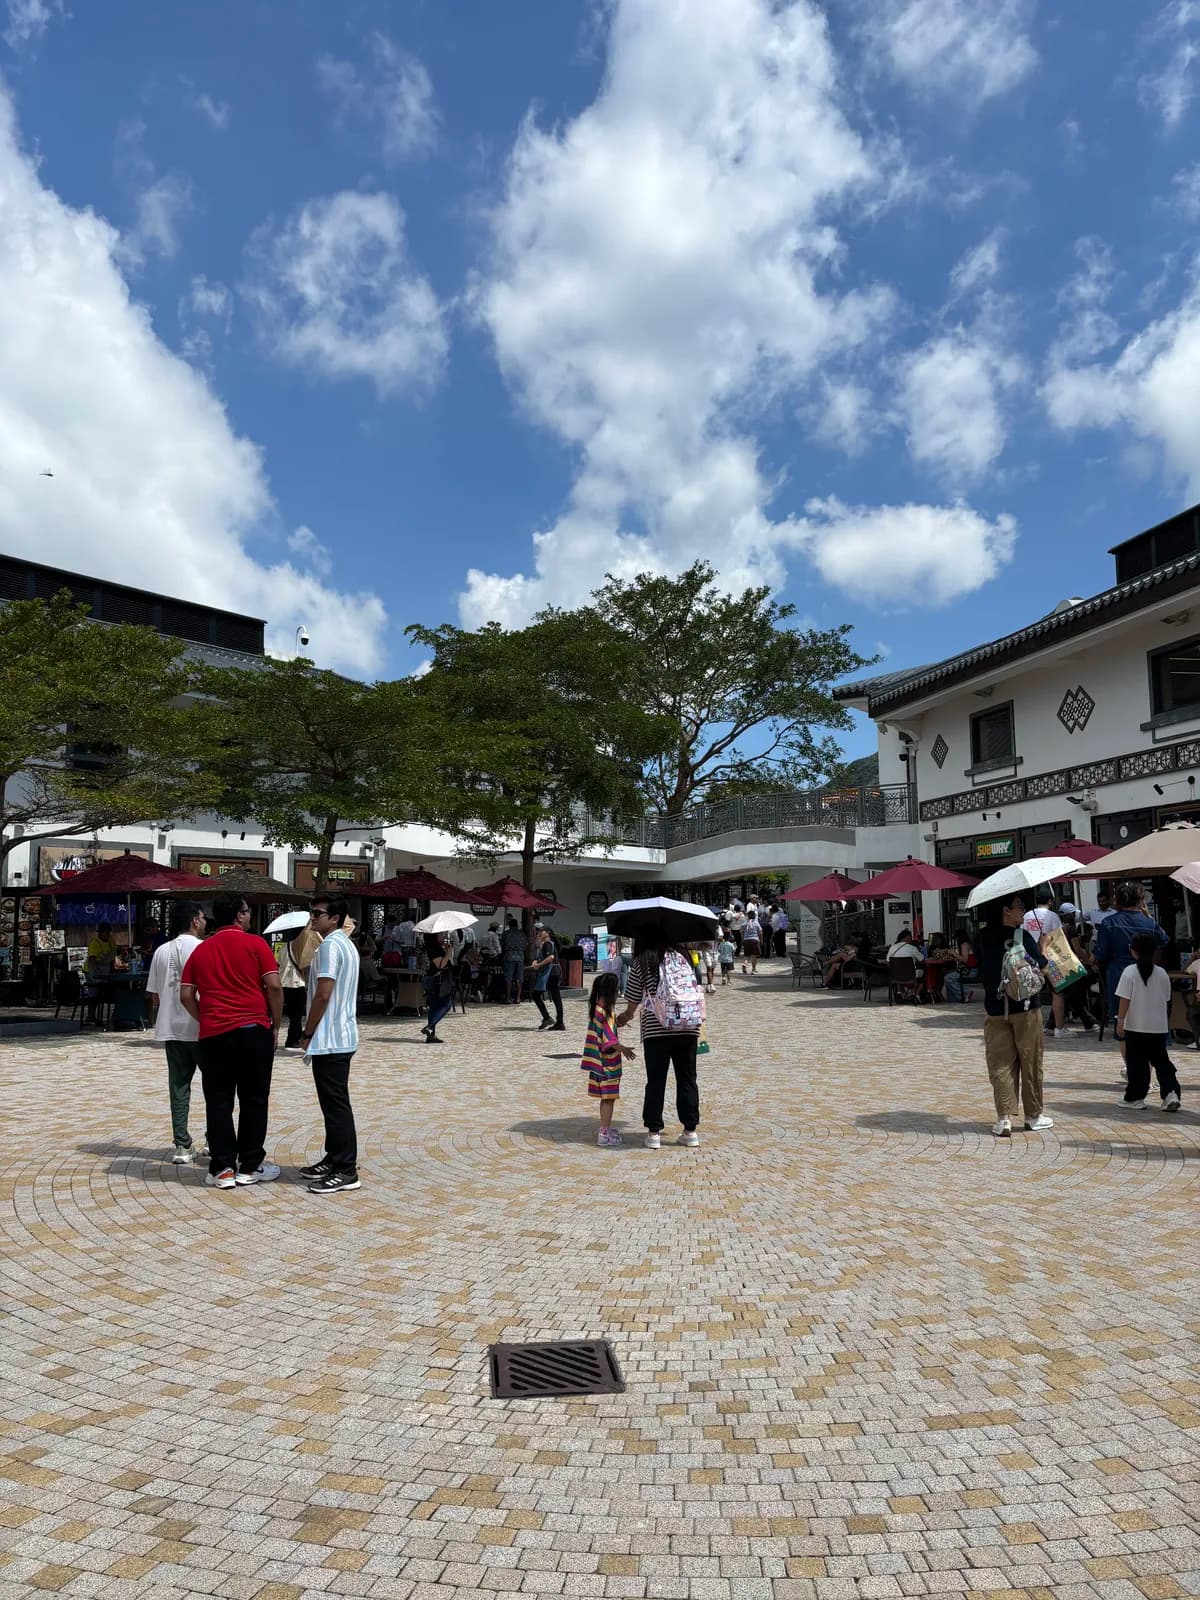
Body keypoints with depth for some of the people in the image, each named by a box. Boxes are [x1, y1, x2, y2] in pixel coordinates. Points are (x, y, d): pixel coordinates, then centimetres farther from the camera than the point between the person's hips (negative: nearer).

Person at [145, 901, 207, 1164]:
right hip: (201, 1028, -5)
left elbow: (154, 996, 11)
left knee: (178, 1086, 8)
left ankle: (182, 1145, 9)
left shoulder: (161, 952, 8)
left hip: (171, 1029, 5)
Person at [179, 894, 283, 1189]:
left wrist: (205, 1020, 16)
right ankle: (250, 1166, 12)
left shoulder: (200, 950, 10)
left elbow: (186, 995, 7)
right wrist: (276, 1025, 2)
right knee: (254, 1100, 6)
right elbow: (274, 986, -8)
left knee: (218, 1101, 8)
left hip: (213, 1034, 3)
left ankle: (222, 1169, 10)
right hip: (253, 1030, -3)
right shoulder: (255, 944, -2)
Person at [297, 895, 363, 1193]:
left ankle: (346, 1171, -1)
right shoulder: (346, 944, 16)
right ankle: (334, 1160, 25)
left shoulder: (330, 945, -16)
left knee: (336, 1104, -5)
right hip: (341, 1036, 10)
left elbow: (323, 994, -20)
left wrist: (307, 1034, -11)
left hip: (329, 1039, -10)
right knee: (334, 1103, 16)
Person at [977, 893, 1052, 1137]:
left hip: (995, 1009, 3)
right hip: (1026, 1007, -3)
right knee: (1030, 1062, 11)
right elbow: (1040, 966, -6)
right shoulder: (1023, 936, -12)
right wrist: (1042, 947, 10)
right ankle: (1033, 1116, 20)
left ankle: (1004, 1118, 2)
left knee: (1000, 1064, 7)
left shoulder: (984, 937, 1)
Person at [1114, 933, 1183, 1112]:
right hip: (1159, 1027, 4)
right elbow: (1166, 1001, 11)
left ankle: (1135, 1098, 8)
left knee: (1137, 1062, 3)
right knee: (1161, 1060, 12)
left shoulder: (1130, 972, -10)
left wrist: (1120, 1020, -7)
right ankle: (1171, 1093, -1)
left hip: (1136, 1027, -4)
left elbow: (1124, 1000, -13)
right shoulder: (1162, 974, 3)